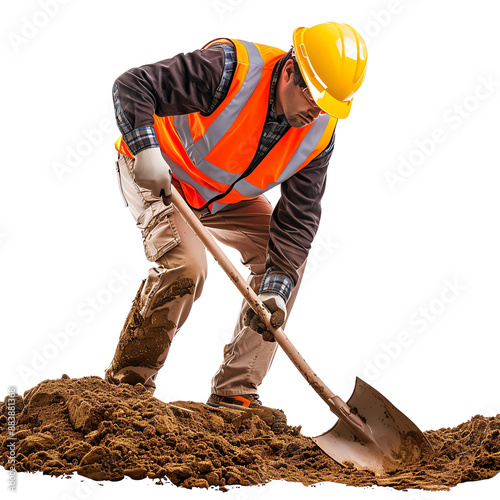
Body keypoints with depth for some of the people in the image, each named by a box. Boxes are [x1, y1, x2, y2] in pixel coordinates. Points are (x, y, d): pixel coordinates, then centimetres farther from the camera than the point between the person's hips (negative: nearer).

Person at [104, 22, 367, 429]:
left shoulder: (318, 134, -16)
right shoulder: (230, 70, -34)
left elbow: (297, 217, -14)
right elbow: (131, 85, -34)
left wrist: (276, 287, -25)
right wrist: (147, 149, -48)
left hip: (225, 197, 6)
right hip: (156, 175, -6)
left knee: (289, 260, -4)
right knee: (185, 265, -28)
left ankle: (235, 393, 0)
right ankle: (128, 380, -8)